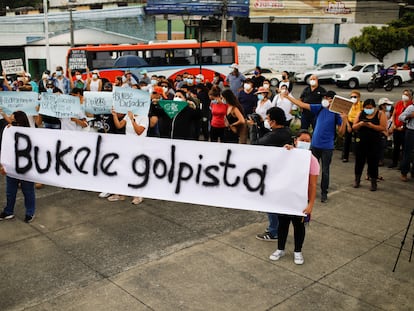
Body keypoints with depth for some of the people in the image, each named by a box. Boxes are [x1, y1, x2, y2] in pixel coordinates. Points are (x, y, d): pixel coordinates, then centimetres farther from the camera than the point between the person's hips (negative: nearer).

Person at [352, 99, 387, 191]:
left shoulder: (380, 114, -3)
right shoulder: (360, 114, 6)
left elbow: (383, 128, -11)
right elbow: (354, 127, 5)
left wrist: (371, 125, -21)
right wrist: (360, 124, -15)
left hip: (374, 143, -3)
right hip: (360, 141, 3)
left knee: (373, 162, 1)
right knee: (359, 160, 10)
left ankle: (373, 182, 11)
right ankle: (357, 180, 26)